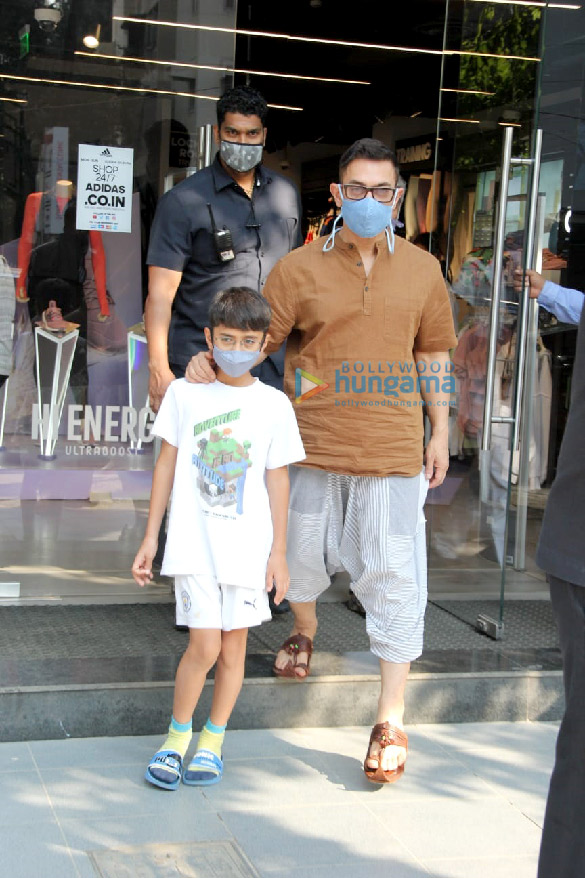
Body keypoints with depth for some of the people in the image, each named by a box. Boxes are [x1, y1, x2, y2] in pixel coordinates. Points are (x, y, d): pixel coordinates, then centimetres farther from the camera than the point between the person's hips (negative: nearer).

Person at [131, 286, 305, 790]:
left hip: (248, 546, 2)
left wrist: (279, 552, 5)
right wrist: (150, 537, 8)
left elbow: (277, 479, 6)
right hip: (194, 542, -1)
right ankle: (177, 738, 13)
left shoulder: (274, 404, 3)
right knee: (205, 646, -9)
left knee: (234, 647, 7)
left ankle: (212, 742, 24)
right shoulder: (184, 393, 2)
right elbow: (167, 464, 7)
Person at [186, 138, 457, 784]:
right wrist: (209, 360, -22)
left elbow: (432, 356, 14)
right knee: (302, 555, 15)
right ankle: (303, 632, 50)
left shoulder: (422, 270, 7)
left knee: (392, 580, -4)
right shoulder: (300, 269, 0)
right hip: (313, 444, 0)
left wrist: (439, 433, 13)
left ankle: (391, 720, 3)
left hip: (392, 452, 0)